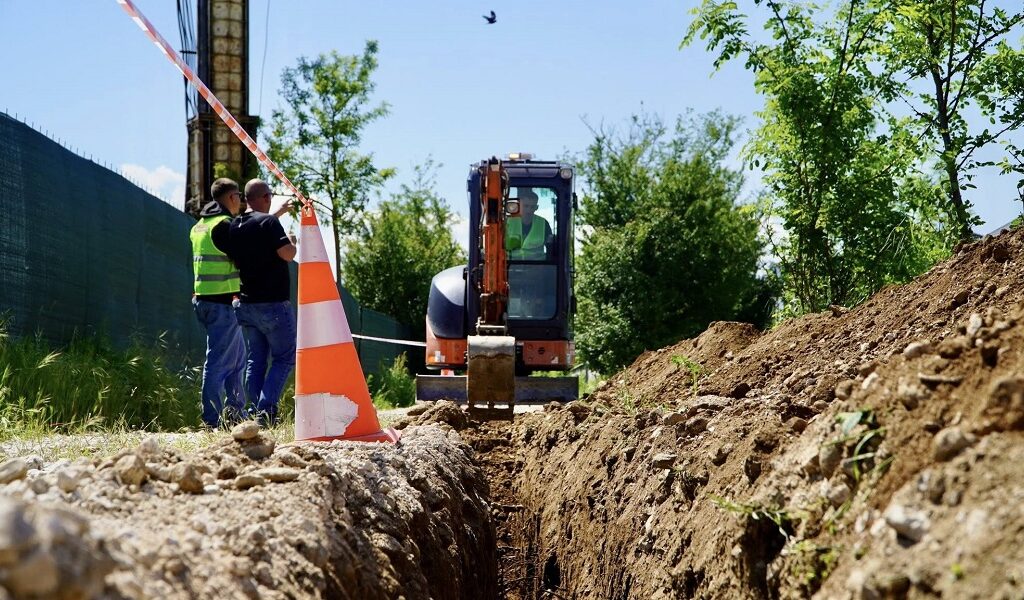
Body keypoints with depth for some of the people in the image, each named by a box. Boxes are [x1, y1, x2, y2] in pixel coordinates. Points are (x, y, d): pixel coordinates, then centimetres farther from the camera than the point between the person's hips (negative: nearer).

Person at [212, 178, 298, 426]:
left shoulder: (232, 226, 8)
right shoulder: (269, 222, -13)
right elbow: (287, 254, -21)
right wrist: (291, 242, 1)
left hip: (246, 304, 7)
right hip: (273, 304, -7)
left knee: (255, 360, 12)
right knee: (284, 357, 2)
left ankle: (256, 412, 8)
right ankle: (266, 408, -11)